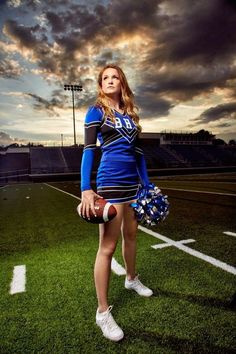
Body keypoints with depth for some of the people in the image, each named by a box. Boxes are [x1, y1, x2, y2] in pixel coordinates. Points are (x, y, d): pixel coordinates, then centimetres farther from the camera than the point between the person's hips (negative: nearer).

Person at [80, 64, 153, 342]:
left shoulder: (130, 113, 16)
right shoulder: (96, 111, 0)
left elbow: (138, 152, 17)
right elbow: (88, 150, -10)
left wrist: (147, 184, 15)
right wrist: (86, 189, -20)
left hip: (133, 182, 7)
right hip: (110, 182, -7)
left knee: (131, 235, 20)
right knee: (108, 246, -4)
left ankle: (131, 279, 44)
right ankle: (102, 312, 11)